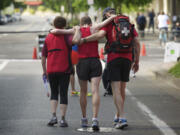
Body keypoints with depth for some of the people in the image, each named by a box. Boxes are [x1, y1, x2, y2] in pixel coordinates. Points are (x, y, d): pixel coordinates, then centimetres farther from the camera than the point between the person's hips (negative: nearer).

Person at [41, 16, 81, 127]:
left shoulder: (48, 37, 8)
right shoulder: (65, 37, -5)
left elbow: (43, 57, 8)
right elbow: (76, 40, -29)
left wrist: (45, 71, 19)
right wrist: (77, 30, -11)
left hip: (51, 71, 3)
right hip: (64, 70, -3)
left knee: (54, 93, 16)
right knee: (63, 94, 5)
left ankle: (54, 116, -1)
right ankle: (63, 120, 3)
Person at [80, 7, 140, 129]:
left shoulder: (108, 24, 0)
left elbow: (100, 34, -19)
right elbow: (137, 43, 10)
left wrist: (83, 40, -12)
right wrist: (137, 62, 15)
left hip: (114, 59, -5)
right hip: (127, 59, 5)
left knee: (116, 90, -7)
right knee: (122, 89, 17)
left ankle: (122, 118, -19)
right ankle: (118, 116, 29)